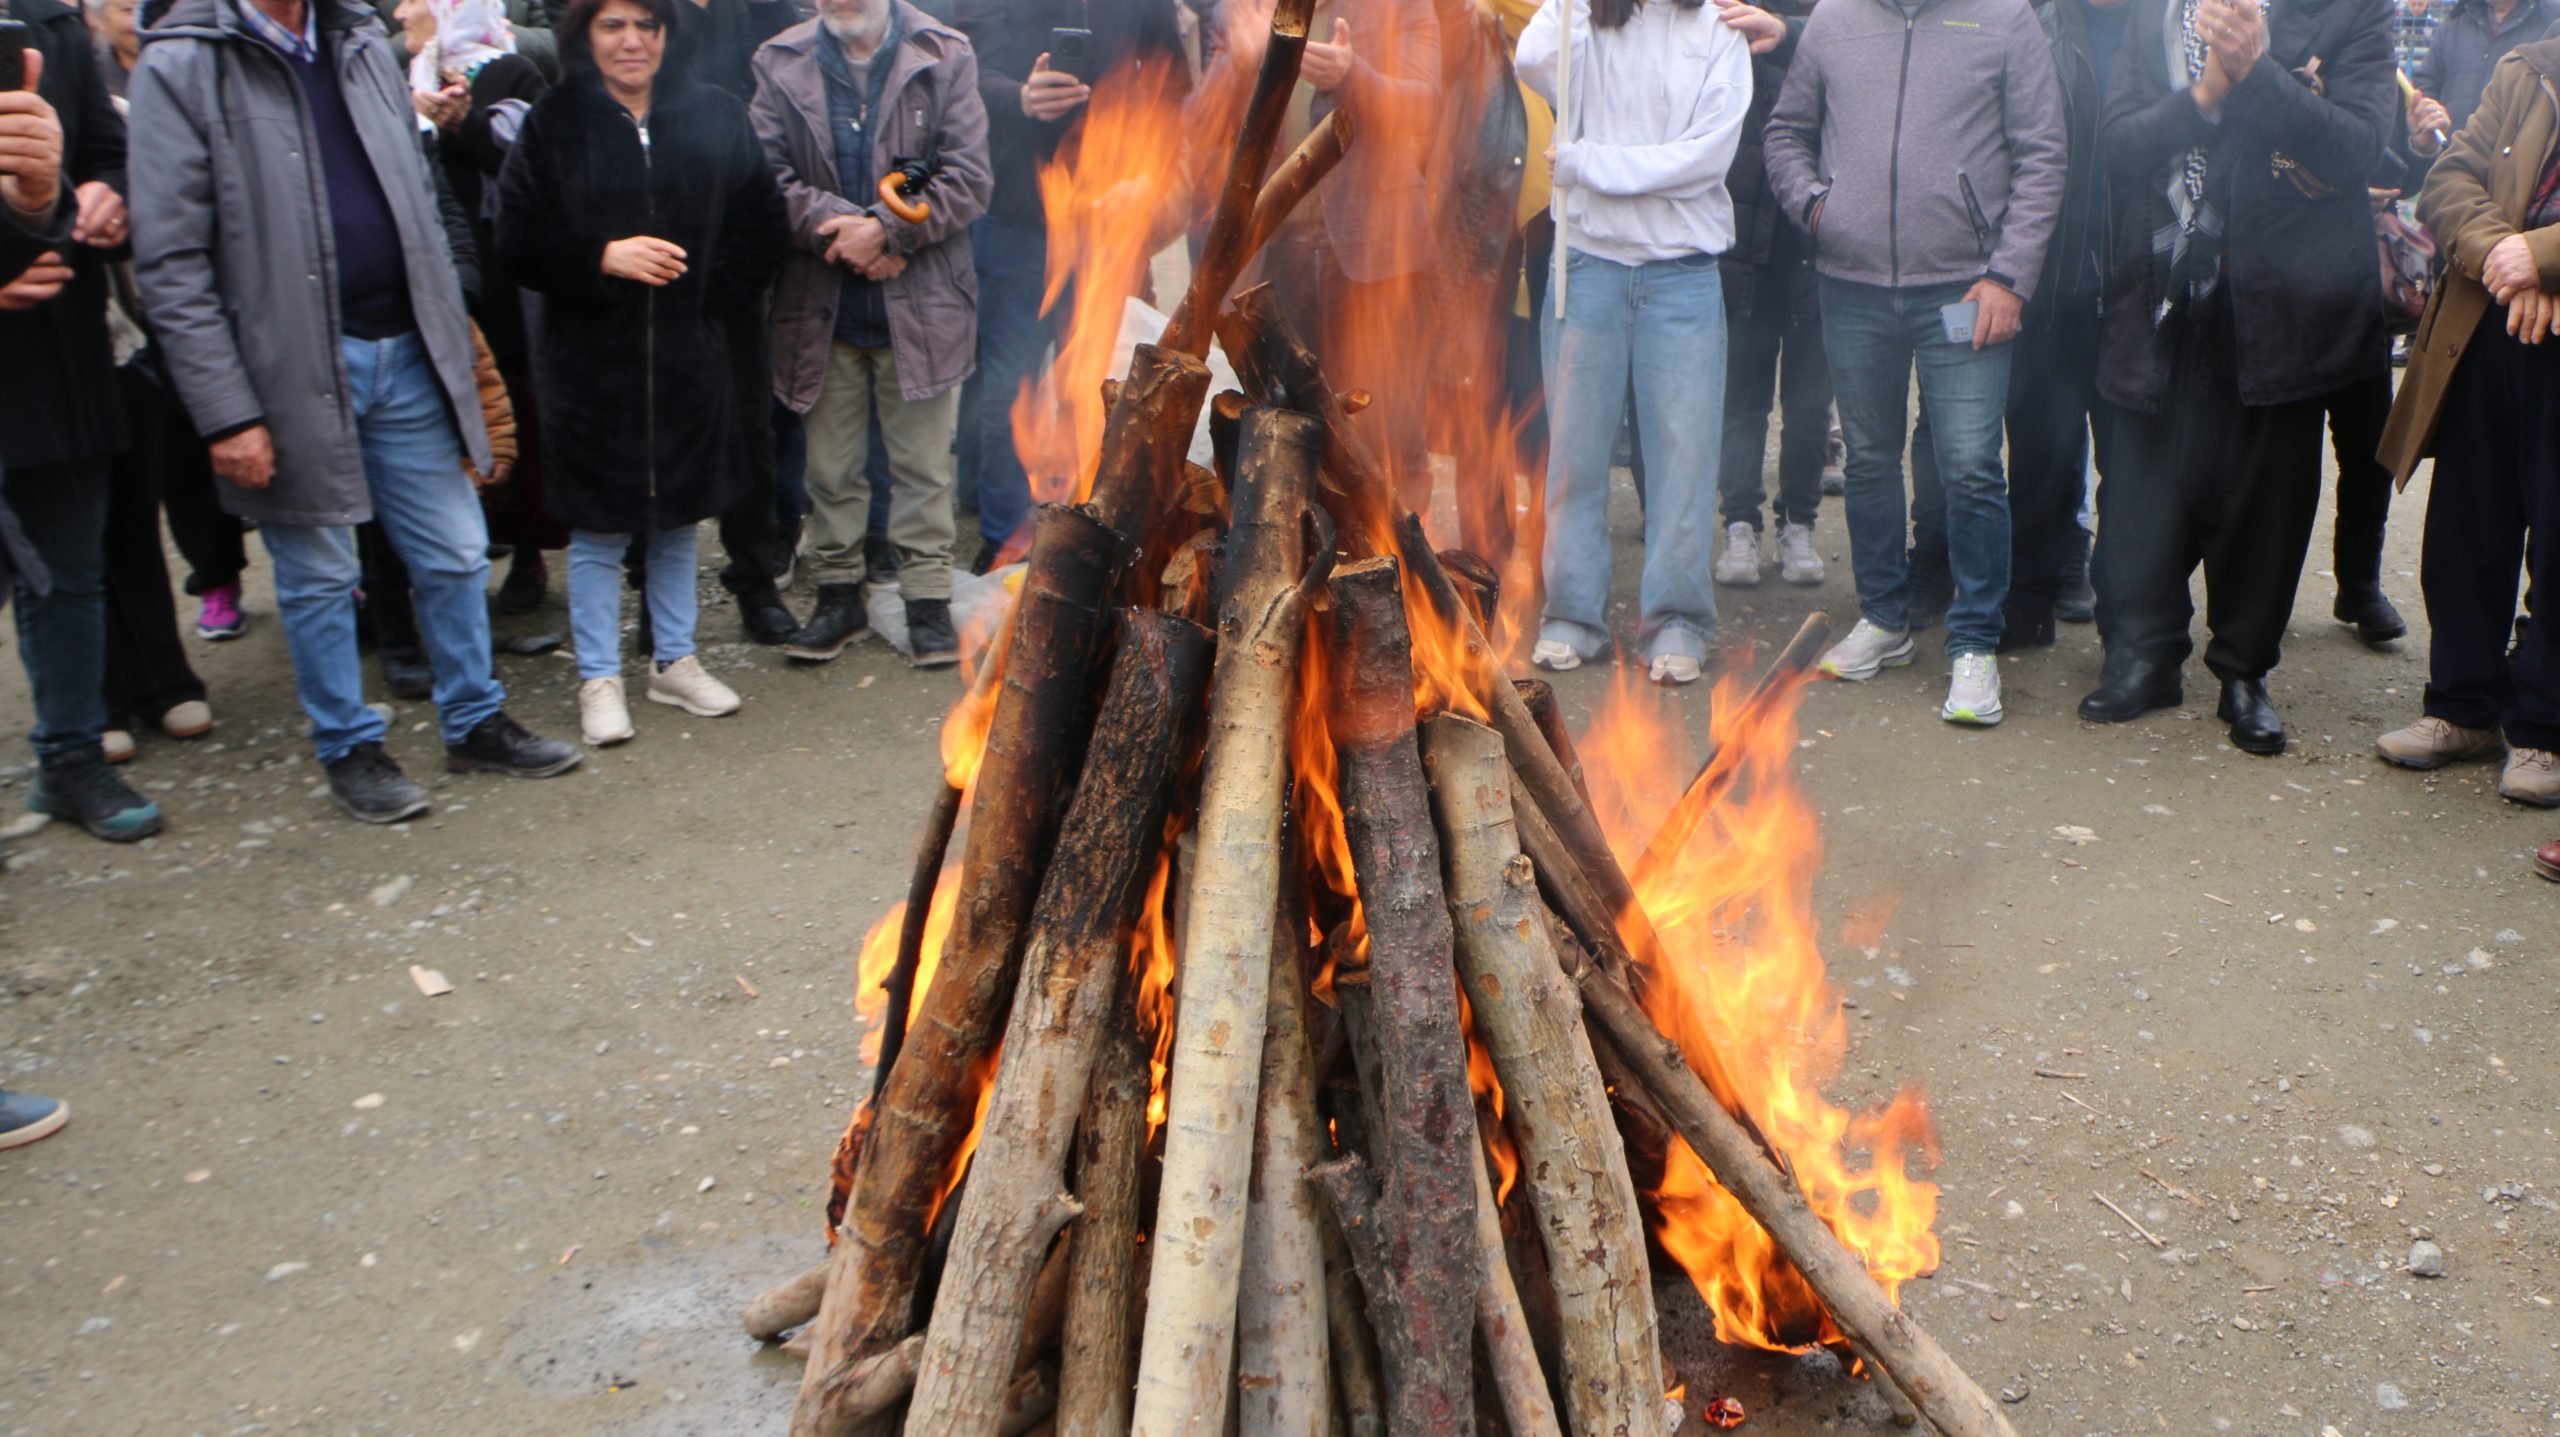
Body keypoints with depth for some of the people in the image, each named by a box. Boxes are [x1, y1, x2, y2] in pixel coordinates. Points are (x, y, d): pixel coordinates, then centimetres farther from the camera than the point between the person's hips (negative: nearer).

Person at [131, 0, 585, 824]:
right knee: (318, 579, 8)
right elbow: (171, 267, -11)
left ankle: (476, 724, 27)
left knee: (455, 553, 11)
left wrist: (450, 349, 12)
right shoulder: (181, 67, -8)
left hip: (403, 354, 5)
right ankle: (347, 750, 24)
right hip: (295, 372, -5)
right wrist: (227, 414, -15)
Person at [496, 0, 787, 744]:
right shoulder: (555, 122, -2)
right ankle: (599, 678, 18)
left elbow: (762, 226, 5)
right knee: (598, 531, 5)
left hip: (691, 362, 2)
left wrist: (720, 306, -4)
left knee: (679, 518, 14)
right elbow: (519, 242, -5)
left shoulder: (716, 116, 3)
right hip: (591, 363, -2)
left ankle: (674, 661, 29)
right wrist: (602, 259, -18)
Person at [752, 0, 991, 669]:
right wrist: (835, 225, -17)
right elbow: (766, 174, -3)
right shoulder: (781, 63, 4)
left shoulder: (945, 57, 0)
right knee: (830, 465, 11)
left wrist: (886, 229, -16)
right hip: (820, 306, 2)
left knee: (923, 464, 5)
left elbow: (969, 178, -6)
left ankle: (927, 600, 15)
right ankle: (837, 594, 24)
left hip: (919, 304, -2)